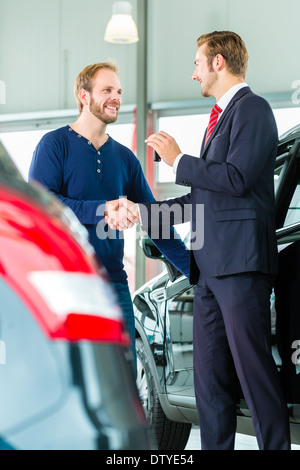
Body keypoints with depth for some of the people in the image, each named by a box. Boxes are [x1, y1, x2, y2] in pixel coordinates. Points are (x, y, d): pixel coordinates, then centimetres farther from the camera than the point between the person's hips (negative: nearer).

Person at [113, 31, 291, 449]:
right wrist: (142, 210, 29)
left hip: (240, 259, -10)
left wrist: (178, 161, -6)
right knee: (209, 375, 8)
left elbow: (237, 178, -17)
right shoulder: (220, 117, 25)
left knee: (253, 368, -11)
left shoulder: (251, 109, -4)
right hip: (210, 265, 10)